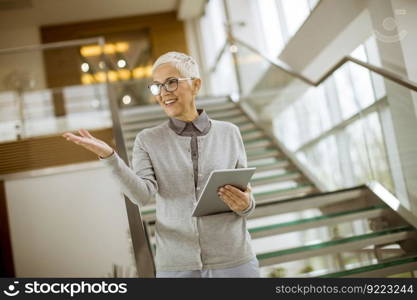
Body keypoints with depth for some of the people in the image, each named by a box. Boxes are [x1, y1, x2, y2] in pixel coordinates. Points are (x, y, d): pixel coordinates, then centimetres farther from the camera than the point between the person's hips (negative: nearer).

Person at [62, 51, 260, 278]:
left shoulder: (229, 133, 3)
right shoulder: (148, 140, 2)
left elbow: (245, 199, 6)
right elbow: (142, 195, -14)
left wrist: (245, 205, -16)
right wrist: (109, 156, -27)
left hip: (233, 261, 1)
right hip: (176, 265, 0)